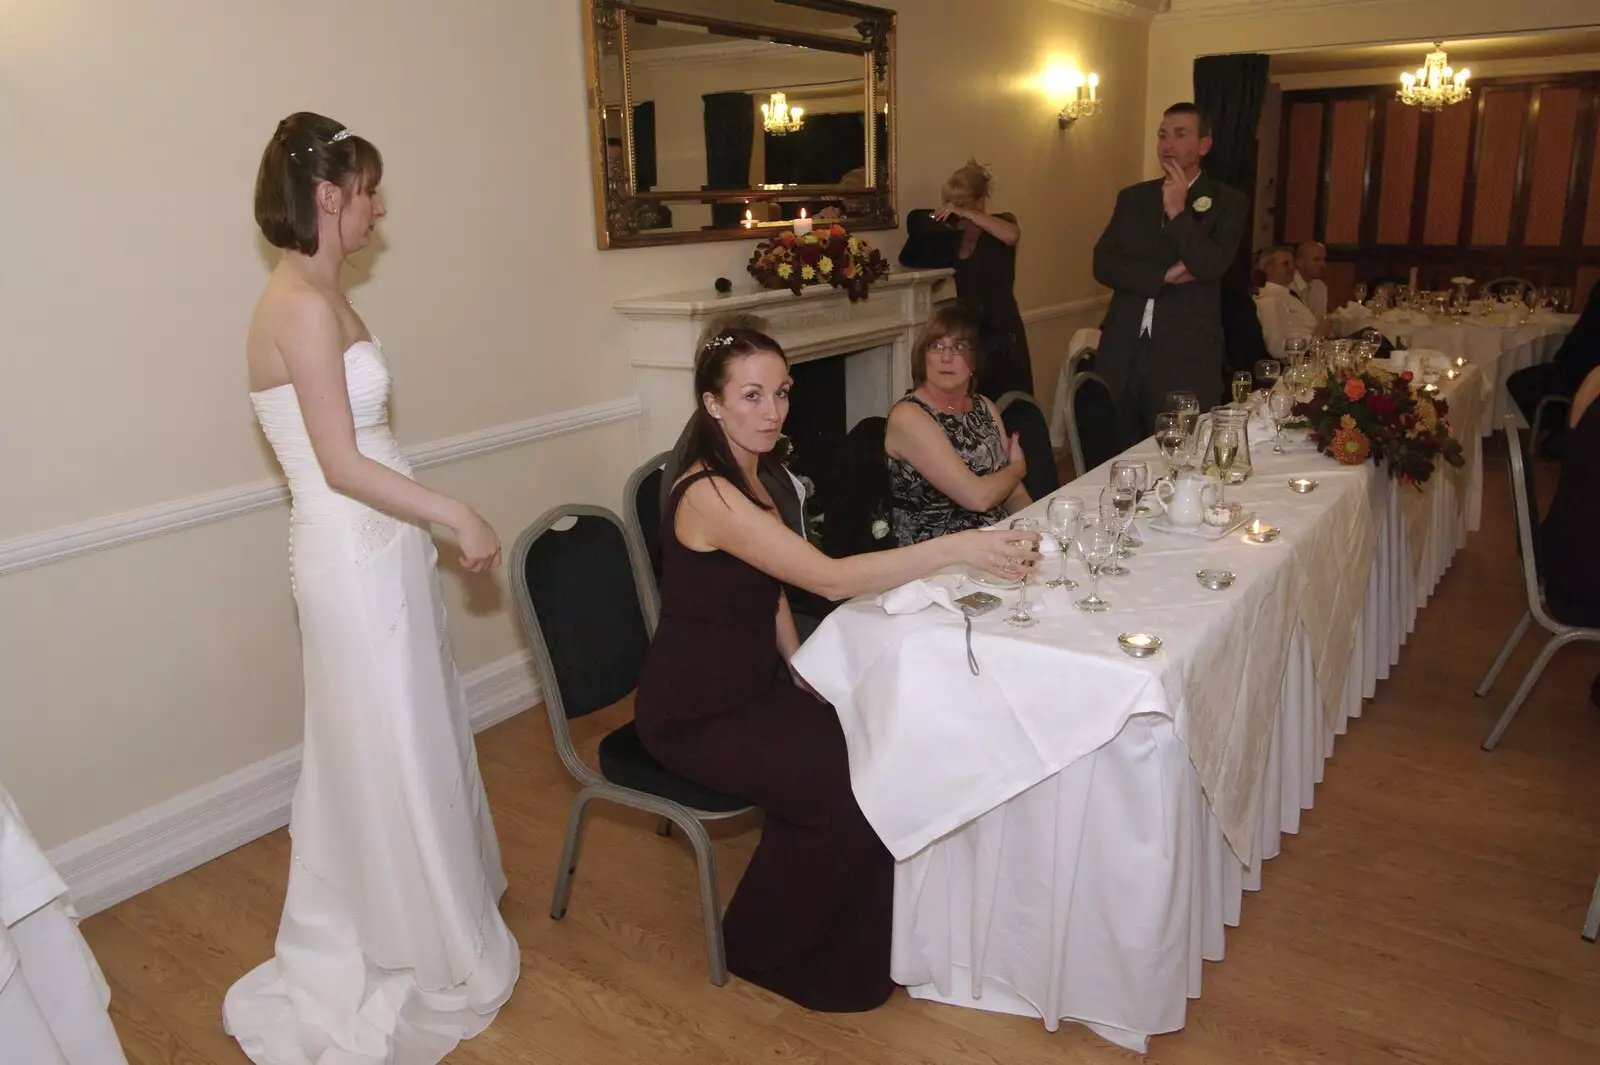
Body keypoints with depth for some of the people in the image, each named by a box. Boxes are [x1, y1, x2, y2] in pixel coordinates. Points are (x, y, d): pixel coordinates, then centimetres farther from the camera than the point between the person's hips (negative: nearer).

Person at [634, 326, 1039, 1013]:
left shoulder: (750, 476, 5)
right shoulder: (708, 494, -25)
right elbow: (830, 578, -33)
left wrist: (802, 674, 0)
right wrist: (956, 549, -39)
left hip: (752, 685, 8)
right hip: (694, 716, -8)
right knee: (850, 785, -18)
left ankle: (845, 937, 13)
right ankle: (763, 949, 7)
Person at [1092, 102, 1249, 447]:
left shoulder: (1228, 202, 2)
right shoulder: (1132, 197, 13)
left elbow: (1211, 267, -12)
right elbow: (1103, 264, 2)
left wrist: (1177, 210, -13)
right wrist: (1164, 276, -9)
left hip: (1185, 354, -3)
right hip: (1123, 349, 3)